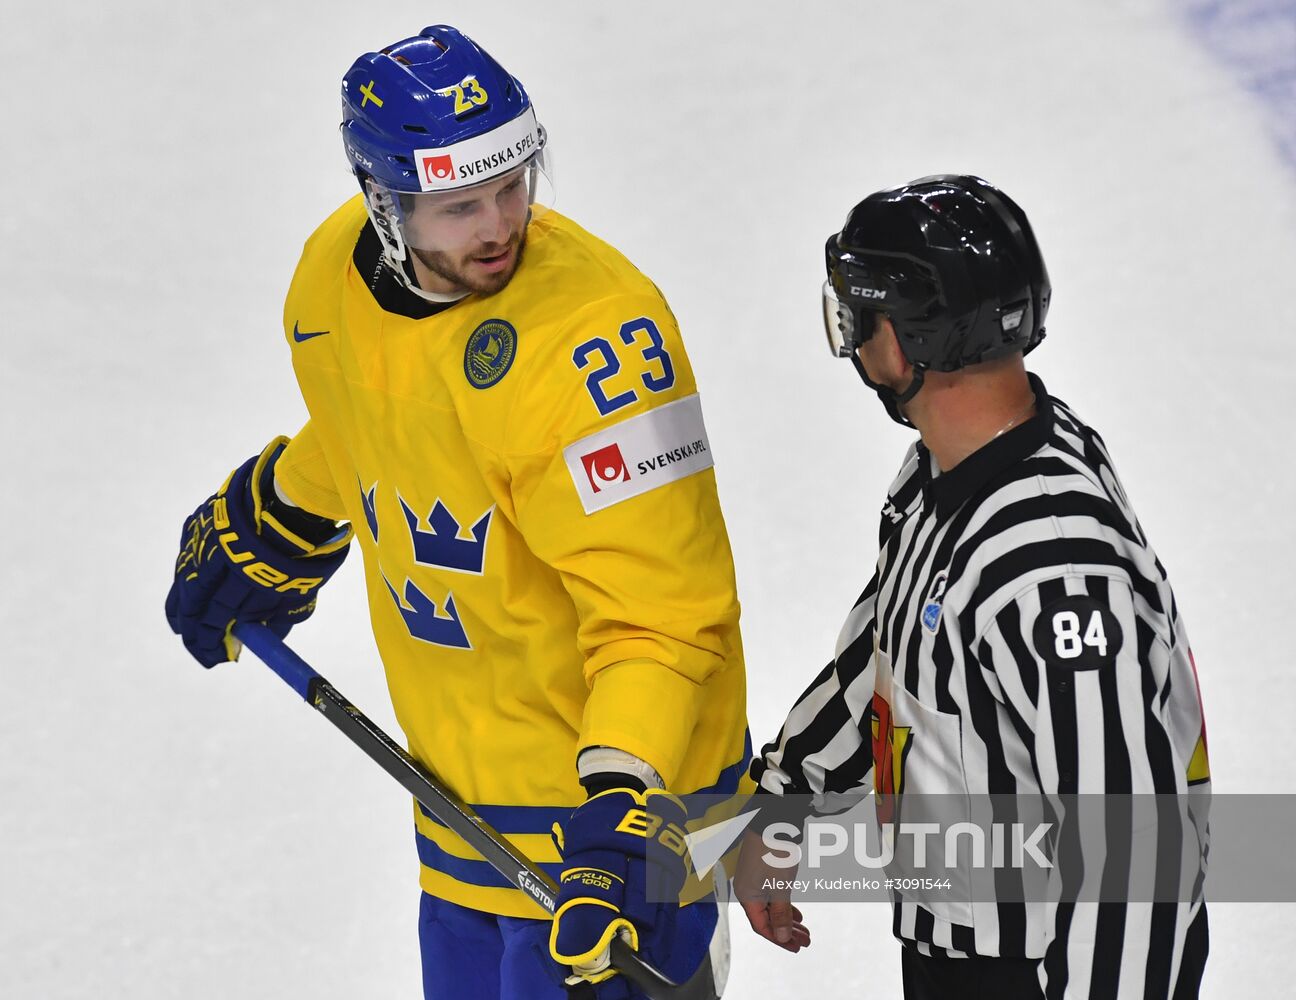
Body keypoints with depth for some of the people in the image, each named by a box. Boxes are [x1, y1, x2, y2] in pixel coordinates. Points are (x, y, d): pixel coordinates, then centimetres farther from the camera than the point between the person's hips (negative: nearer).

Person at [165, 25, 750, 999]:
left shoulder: (595, 329, -27)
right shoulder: (335, 275, -6)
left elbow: (659, 609, -27)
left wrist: (617, 808, -36)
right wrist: (260, 537, 31)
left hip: (616, 781, -7)